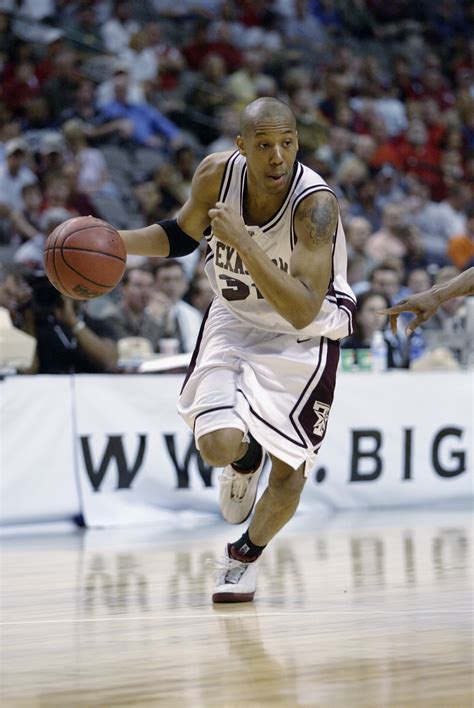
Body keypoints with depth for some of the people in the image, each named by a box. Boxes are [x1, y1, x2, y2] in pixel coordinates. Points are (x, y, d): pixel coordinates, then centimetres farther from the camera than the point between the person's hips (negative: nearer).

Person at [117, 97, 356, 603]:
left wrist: (243, 240, -43)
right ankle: (246, 459, 19)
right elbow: (181, 236, 4)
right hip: (236, 321, 3)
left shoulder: (315, 204, -32)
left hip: (305, 337, -3)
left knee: (289, 474, -2)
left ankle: (245, 556, 29)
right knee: (218, 444, -20)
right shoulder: (216, 174, -18)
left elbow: (302, 312, -39)